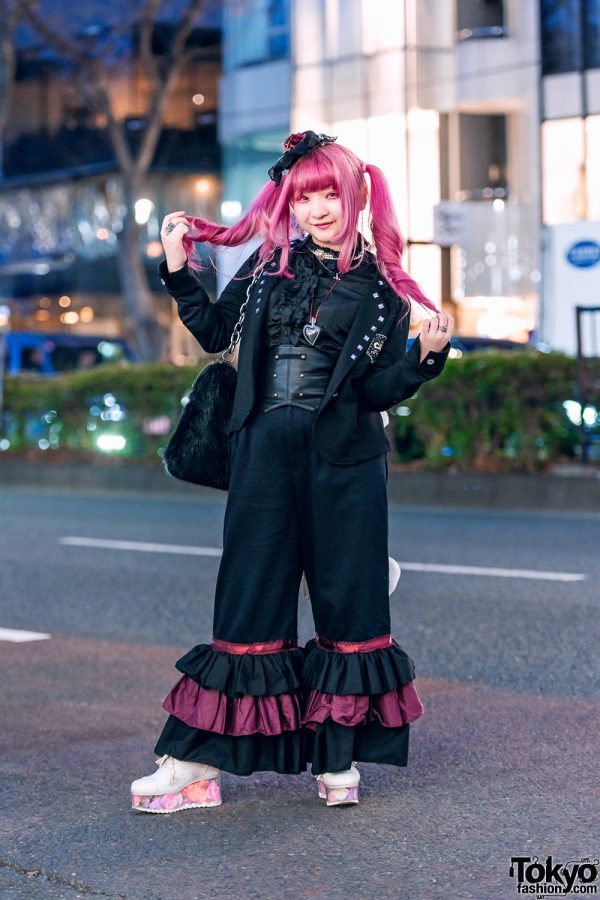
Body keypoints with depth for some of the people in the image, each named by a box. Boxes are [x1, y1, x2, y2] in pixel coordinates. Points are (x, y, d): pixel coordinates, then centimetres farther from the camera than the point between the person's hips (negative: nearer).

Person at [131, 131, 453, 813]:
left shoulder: (380, 289, 1)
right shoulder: (271, 262, 7)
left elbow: (377, 392, -4)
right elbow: (214, 332, 12)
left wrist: (426, 354, -19)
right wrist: (179, 269, 6)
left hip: (344, 462, -1)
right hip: (264, 452, 1)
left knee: (346, 602, 5)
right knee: (247, 603, 3)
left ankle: (339, 756, 17)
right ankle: (197, 763, 5)